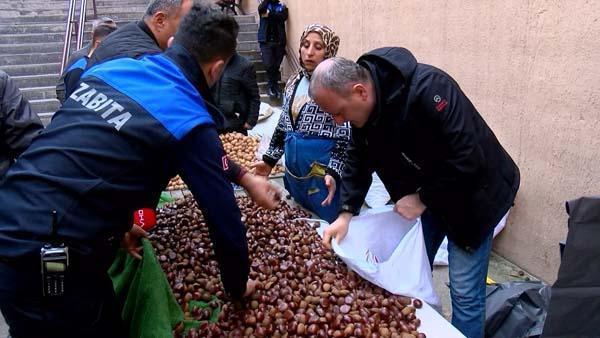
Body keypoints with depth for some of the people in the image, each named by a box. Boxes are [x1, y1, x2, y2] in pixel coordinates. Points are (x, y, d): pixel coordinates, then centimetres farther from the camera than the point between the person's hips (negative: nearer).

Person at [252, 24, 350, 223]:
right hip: (294, 171, 7)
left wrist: (333, 174, -24)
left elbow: (346, 137, -15)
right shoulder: (295, 81, 9)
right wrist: (270, 160, 15)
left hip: (323, 175, -7)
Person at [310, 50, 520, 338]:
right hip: (425, 194, 7)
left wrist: (422, 198, -22)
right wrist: (346, 213, -9)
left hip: (471, 195, -6)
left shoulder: (427, 88, -34)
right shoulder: (362, 106, -11)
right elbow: (358, 161, 0)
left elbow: (467, 159, -33)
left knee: (464, 291, -1)